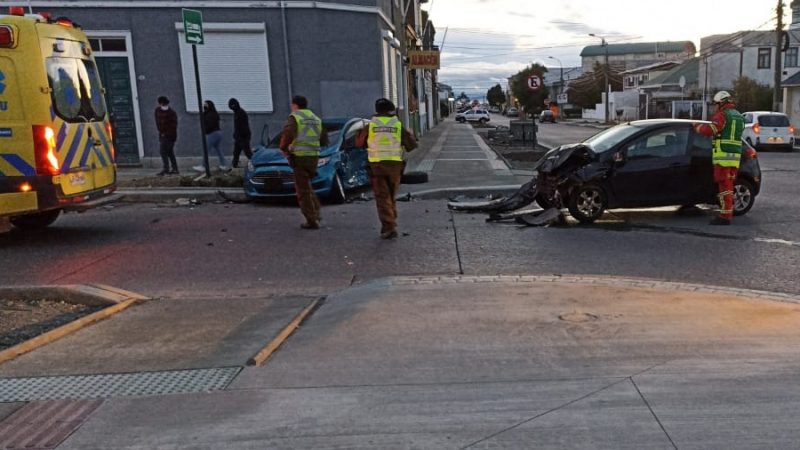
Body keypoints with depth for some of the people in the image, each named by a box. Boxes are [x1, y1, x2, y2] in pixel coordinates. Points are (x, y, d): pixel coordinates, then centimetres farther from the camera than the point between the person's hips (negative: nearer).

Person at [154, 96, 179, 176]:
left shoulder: (172, 113, -12)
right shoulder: (157, 110, 7)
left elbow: (174, 125, -14)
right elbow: (158, 122, 9)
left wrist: (165, 133, -13)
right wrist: (161, 132, -1)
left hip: (169, 135, -7)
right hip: (162, 134, 7)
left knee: (163, 151, -13)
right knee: (170, 152, 10)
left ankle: (166, 169, -12)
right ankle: (175, 169, 16)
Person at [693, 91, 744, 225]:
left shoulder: (723, 115, -9)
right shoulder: (739, 116, 19)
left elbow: (709, 130, -20)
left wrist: (697, 126, -2)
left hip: (723, 156, -8)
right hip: (735, 156, 8)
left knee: (724, 186, -7)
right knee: (729, 186, 16)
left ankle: (725, 216, -7)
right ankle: (728, 212, 23)